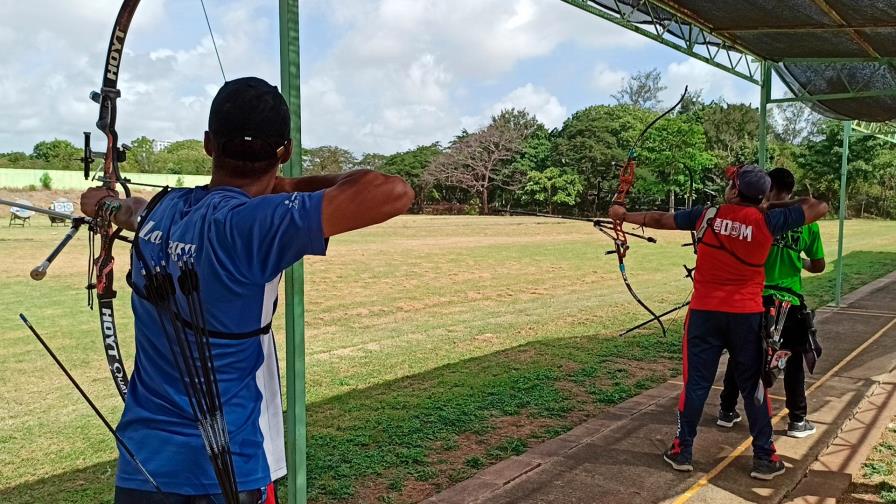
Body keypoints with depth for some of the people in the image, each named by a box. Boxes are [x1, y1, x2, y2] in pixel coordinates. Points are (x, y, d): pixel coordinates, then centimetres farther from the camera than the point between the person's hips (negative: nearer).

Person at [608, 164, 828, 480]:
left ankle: (682, 451, 17)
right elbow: (819, 209, 2)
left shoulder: (708, 215, -4)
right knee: (753, 386, 9)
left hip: (705, 313, 1)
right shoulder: (767, 221, -7)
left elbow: (659, 220, 5)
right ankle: (764, 457, 17)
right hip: (747, 315, 0)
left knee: (695, 383, 8)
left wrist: (624, 215, 19)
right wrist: (798, 201, 21)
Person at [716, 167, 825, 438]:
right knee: (794, 360, 14)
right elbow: (818, 266, 5)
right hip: (789, 301, 0)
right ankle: (797, 421, 19)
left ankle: (727, 411, 22)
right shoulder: (806, 221, 0)